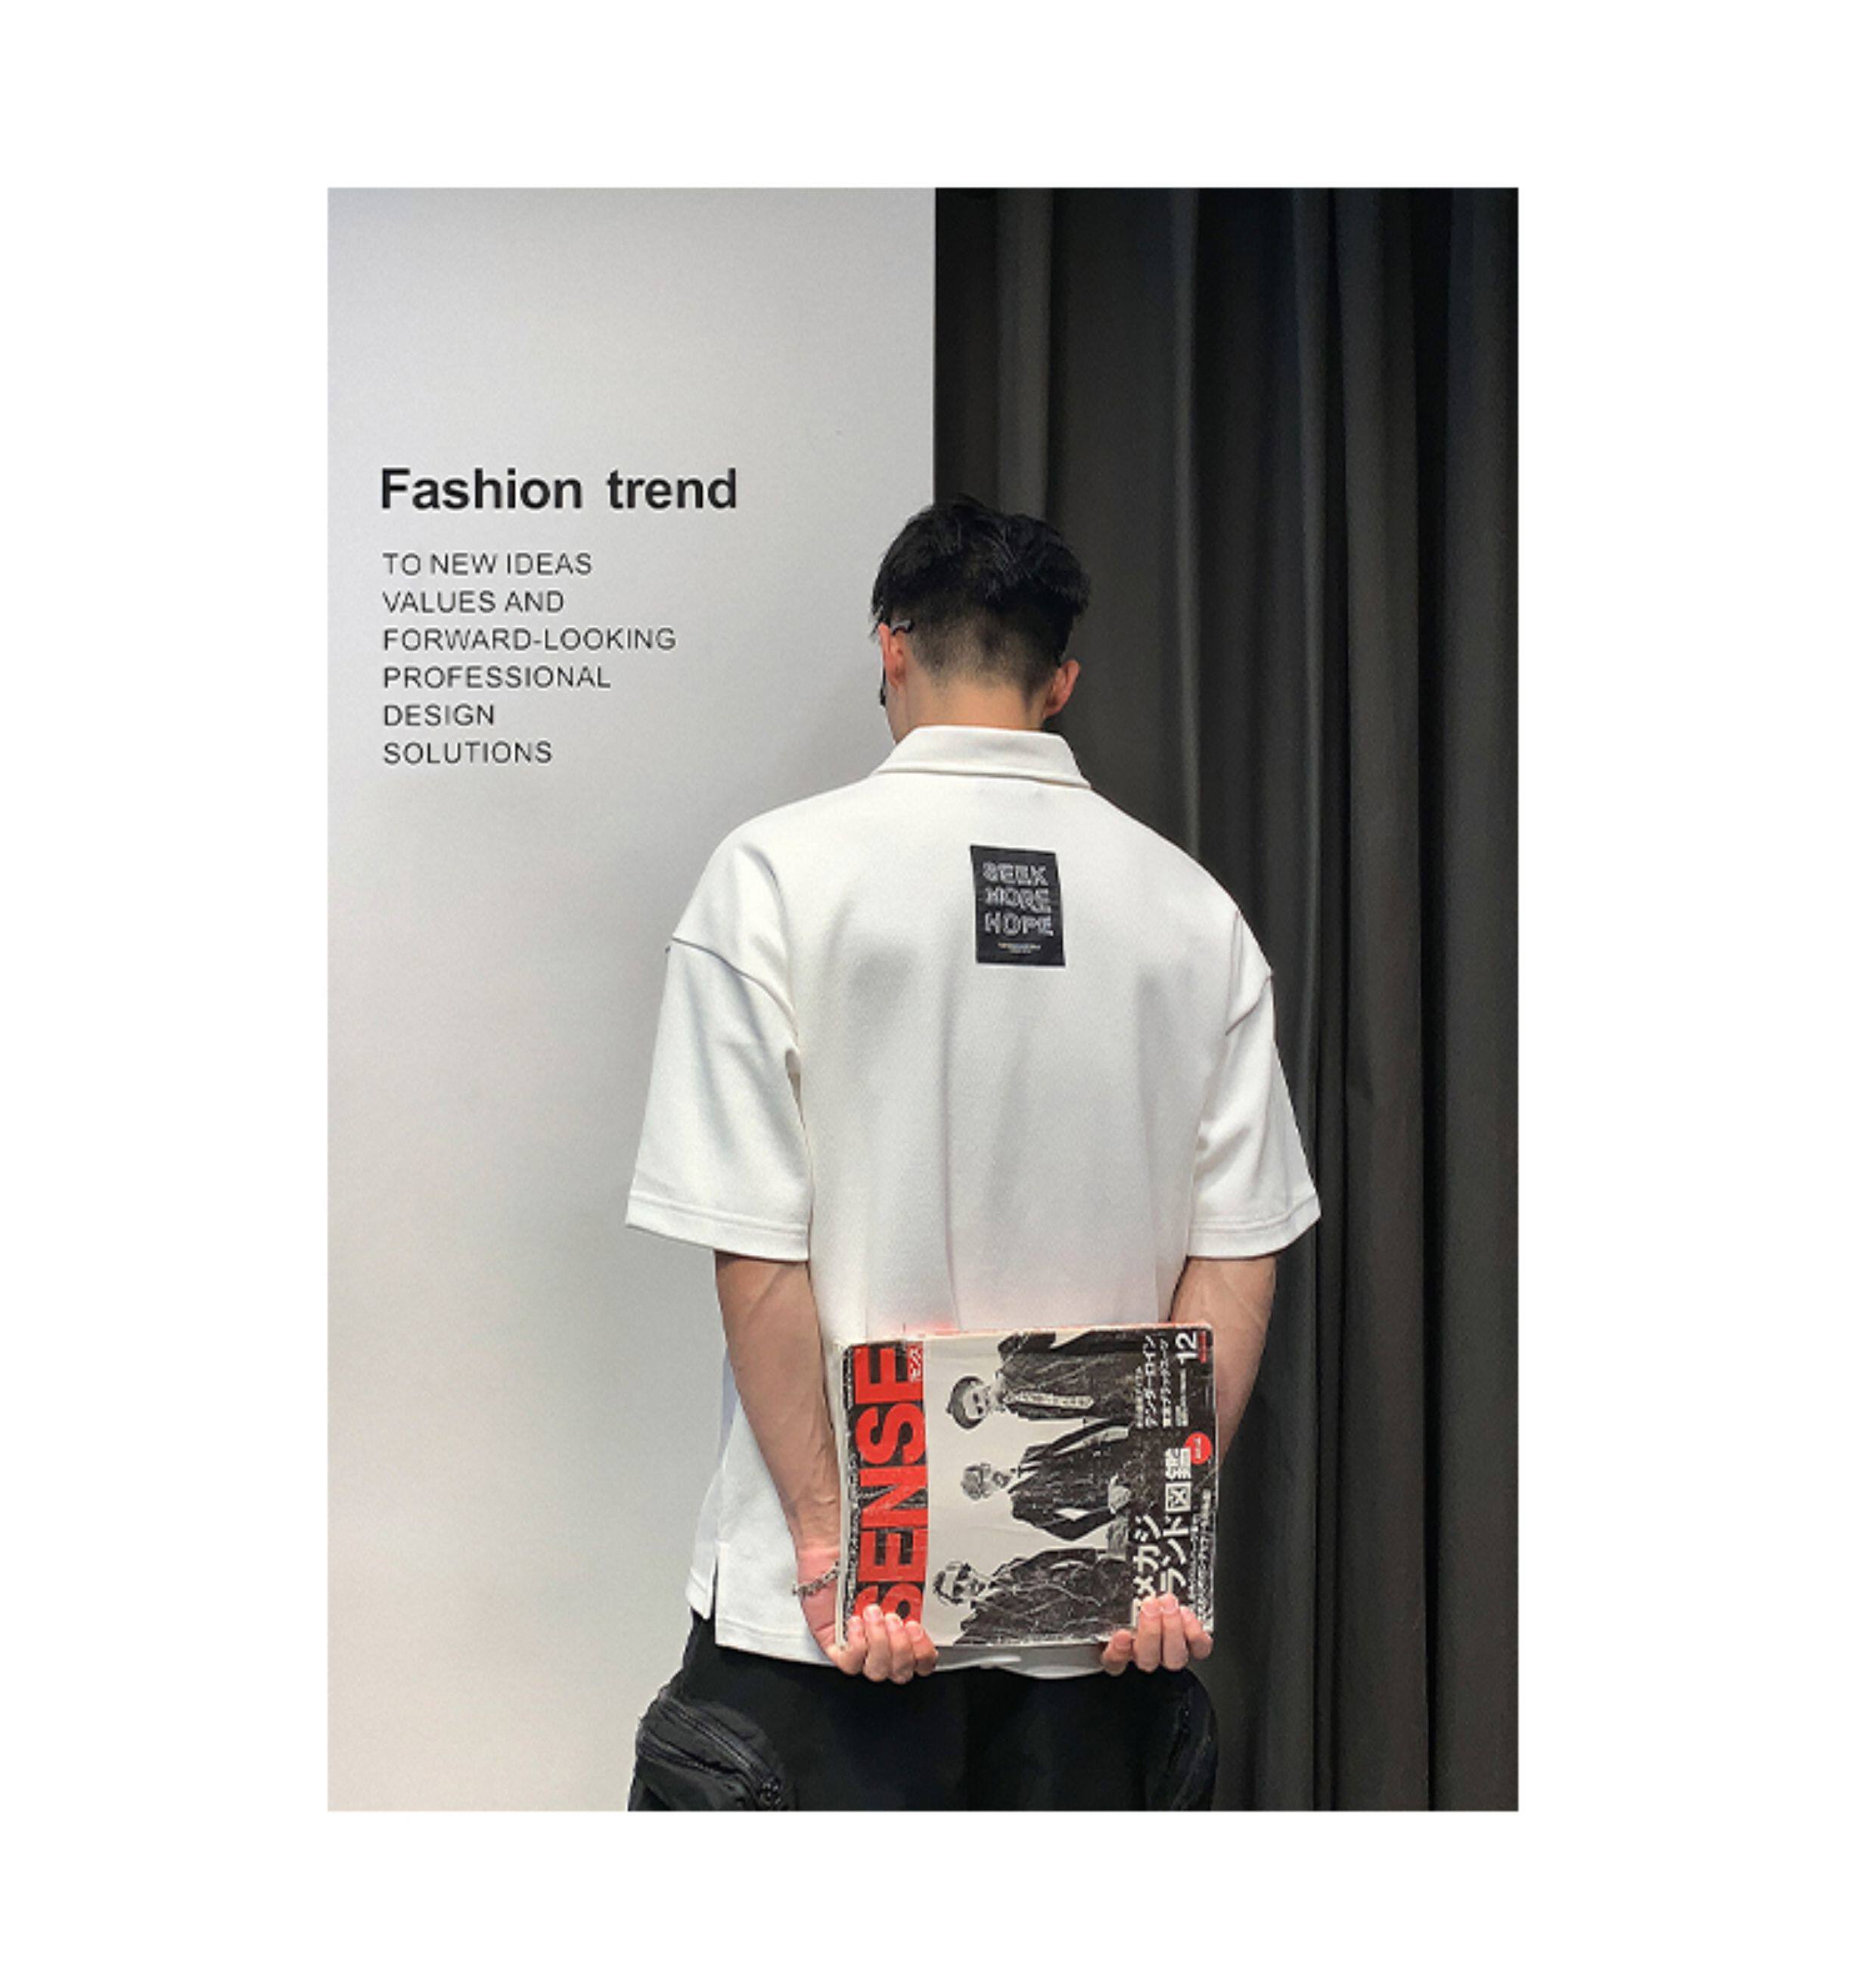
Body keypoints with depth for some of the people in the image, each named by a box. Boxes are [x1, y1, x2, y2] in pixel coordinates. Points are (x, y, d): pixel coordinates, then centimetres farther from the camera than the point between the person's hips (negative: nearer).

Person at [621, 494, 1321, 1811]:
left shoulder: (776, 873, -8)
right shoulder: (1194, 907, 2)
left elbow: (757, 1256, -13)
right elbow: (1239, 1254, -2)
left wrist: (826, 1543, -9)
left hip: (829, 1601, -3)